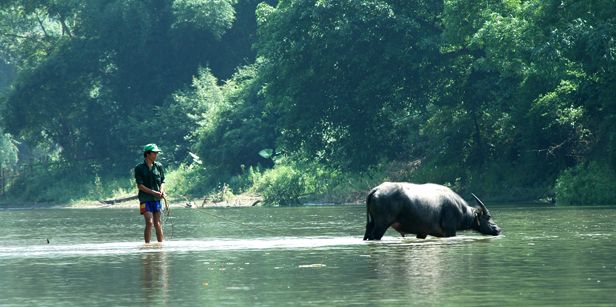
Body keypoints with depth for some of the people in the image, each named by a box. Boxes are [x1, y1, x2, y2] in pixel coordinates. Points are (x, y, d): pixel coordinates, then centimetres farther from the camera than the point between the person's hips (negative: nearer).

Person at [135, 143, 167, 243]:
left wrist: (161, 191, -8)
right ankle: (147, 244, -10)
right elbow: (140, 185, -7)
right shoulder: (139, 168, -3)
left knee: (157, 223, 5)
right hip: (145, 199, -4)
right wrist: (154, 192, -15)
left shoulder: (159, 166, 9)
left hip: (157, 199, 4)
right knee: (149, 222, -14)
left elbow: (162, 181, 14)